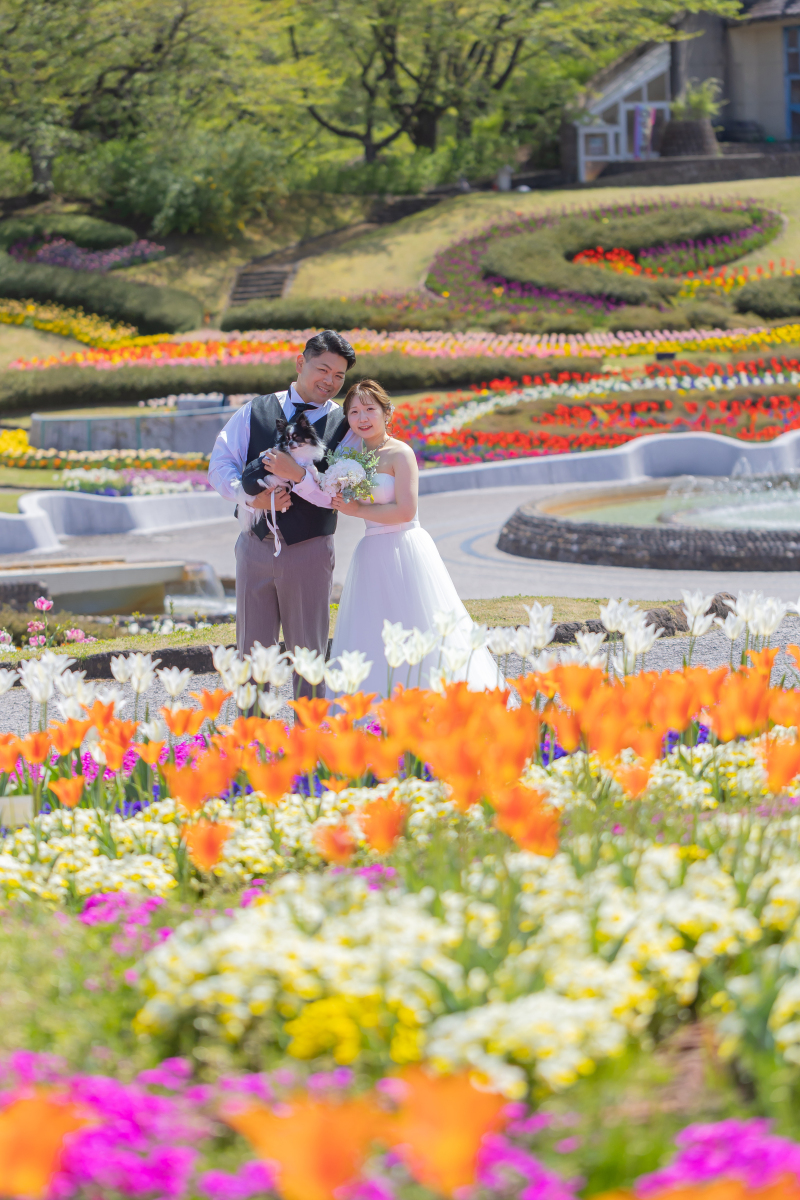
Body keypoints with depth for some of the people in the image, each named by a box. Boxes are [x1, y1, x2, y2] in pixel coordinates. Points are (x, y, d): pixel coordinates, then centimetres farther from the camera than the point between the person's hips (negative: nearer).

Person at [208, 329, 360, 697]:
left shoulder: (345, 427, 1)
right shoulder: (256, 412, 7)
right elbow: (220, 464, 3)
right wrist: (250, 496, -14)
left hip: (309, 551, -2)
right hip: (256, 545, 2)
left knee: (308, 654, 4)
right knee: (251, 652, 6)